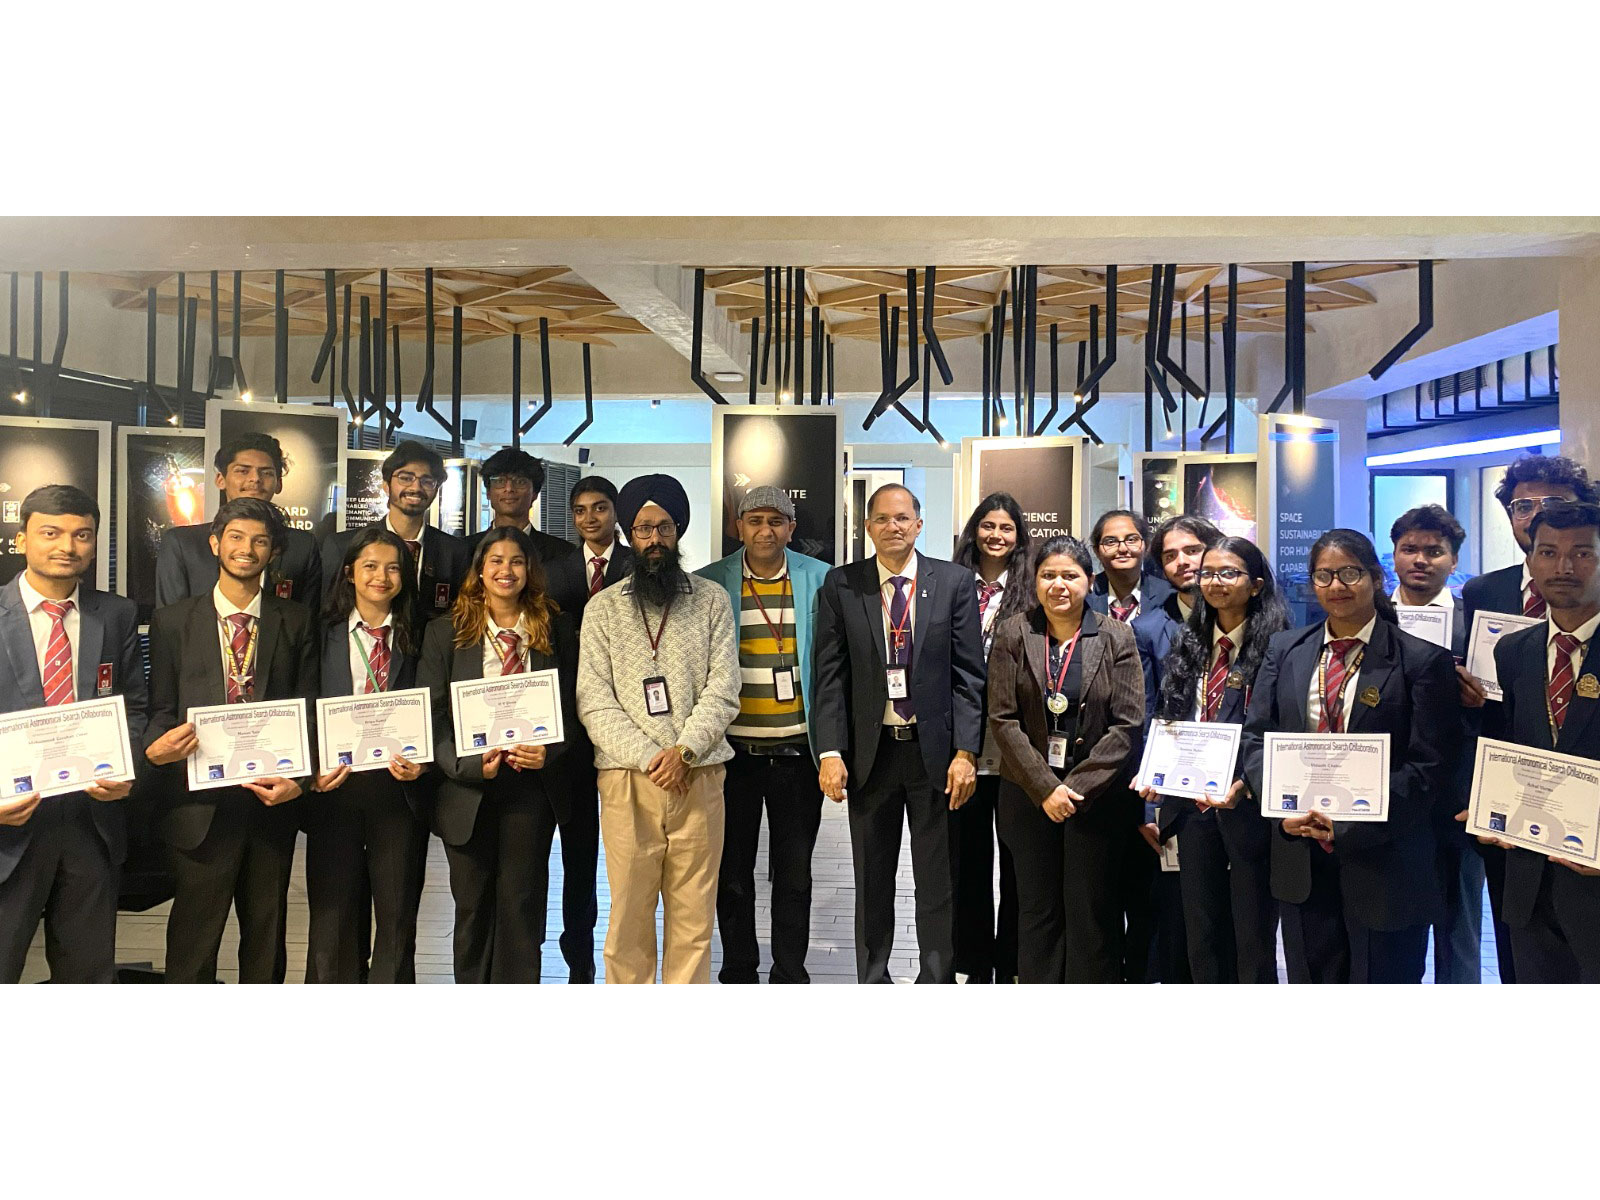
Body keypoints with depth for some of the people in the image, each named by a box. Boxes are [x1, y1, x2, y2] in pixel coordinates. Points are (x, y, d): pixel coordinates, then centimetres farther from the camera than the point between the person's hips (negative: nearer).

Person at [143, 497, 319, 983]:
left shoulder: (296, 621, 6)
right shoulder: (173, 621, 5)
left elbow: (309, 710, 3)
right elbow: (160, 708, 4)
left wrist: (299, 778, -11)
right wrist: (156, 746, -18)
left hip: (272, 801, 1)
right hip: (200, 803, -1)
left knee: (267, 938, 13)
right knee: (192, 945, 6)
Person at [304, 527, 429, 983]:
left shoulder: (416, 640, 7)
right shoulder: (324, 634, 5)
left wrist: (421, 762, -12)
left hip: (399, 789, 0)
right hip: (335, 788, 0)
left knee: (397, 916, 7)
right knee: (334, 916, 7)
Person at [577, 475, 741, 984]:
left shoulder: (712, 600, 7)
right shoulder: (603, 607, 7)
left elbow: (724, 688, 0)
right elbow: (593, 699, 0)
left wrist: (684, 750, -12)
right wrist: (649, 756, -10)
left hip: (698, 776, 0)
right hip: (626, 779, 0)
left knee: (694, 913, 5)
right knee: (628, 912, 3)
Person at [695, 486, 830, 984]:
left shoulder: (821, 581, 2)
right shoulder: (708, 584, 1)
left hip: (797, 749, 0)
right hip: (733, 750, 0)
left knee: (794, 872, 10)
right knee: (732, 871, 12)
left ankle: (790, 975, 26)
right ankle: (738, 971, 29)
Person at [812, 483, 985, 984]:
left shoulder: (954, 581, 0)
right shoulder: (840, 585, 2)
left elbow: (968, 674, -2)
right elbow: (830, 675, -1)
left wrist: (965, 753, -8)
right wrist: (830, 752, -8)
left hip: (934, 750, 0)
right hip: (869, 751, 1)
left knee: (938, 881, 7)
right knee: (872, 882, 12)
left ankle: (937, 981, 21)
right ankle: (872, 981, 26)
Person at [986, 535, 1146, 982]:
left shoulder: (1116, 638, 0)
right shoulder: (1013, 634, 0)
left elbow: (1128, 724, -4)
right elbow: (1003, 719, -4)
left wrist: (1078, 787, -11)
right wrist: (1045, 788, -12)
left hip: (1097, 795, -1)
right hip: (1029, 795, 1)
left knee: (1093, 912, 5)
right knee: (1037, 910, 10)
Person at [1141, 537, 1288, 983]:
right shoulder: (1188, 646, 10)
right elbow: (1167, 722, 14)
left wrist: (1244, 784, -25)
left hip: (1248, 806, -5)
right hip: (1193, 804, 6)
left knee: (1253, 936, 7)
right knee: (1200, 937, 15)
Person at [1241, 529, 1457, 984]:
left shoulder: (1422, 660, -5)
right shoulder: (1284, 649, 7)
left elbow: (1426, 766, -10)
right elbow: (1255, 737, 5)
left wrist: (1351, 824, -18)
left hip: (1382, 857, -3)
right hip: (1300, 854, 3)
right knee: (1308, 977, 15)